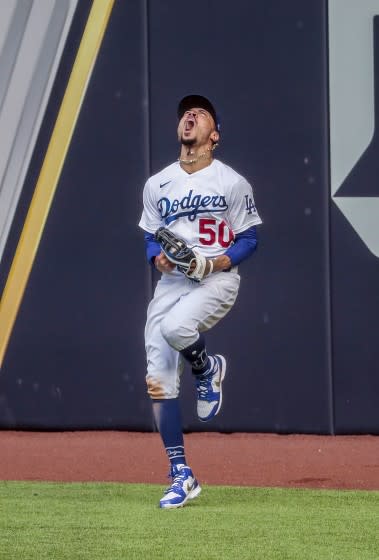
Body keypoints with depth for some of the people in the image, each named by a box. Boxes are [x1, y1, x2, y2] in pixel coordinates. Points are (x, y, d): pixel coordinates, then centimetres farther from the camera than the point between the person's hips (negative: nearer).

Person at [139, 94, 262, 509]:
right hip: (171, 283, 4)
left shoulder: (233, 183, -1)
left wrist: (218, 263, -16)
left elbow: (248, 239, 1)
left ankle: (207, 369, 1)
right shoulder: (157, 185, 11)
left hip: (217, 280, -4)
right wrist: (158, 257, -6)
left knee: (176, 328, -36)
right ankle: (181, 475, 3)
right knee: (158, 382, -6)